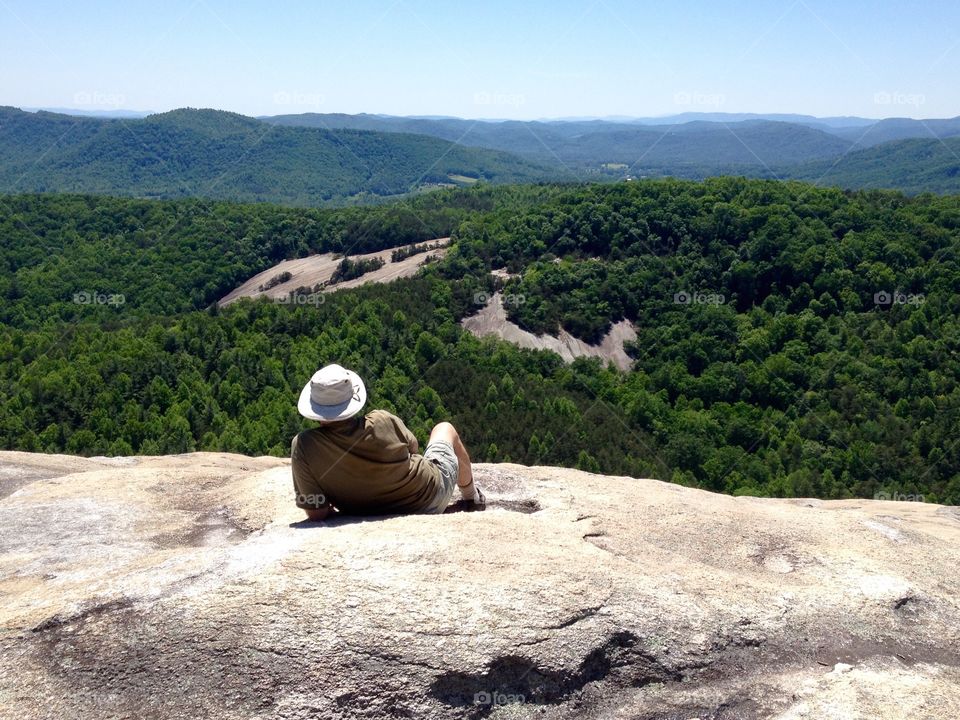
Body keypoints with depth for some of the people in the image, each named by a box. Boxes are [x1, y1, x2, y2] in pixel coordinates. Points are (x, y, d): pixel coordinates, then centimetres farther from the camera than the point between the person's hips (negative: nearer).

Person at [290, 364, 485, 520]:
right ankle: (472, 498, 50)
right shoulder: (383, 422, -30)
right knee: (445, 429, 28)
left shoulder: (303, 445, -29)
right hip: (432, 502, -2)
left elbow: (316, 513, -22)